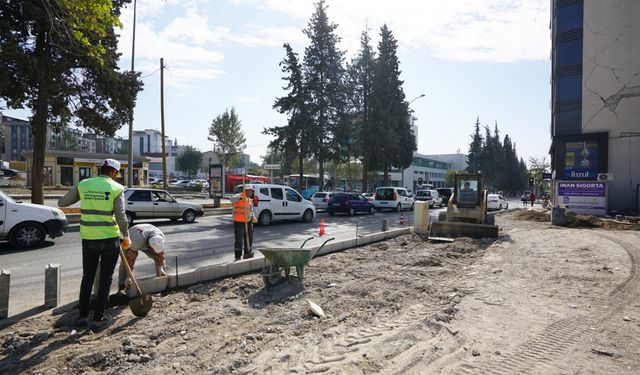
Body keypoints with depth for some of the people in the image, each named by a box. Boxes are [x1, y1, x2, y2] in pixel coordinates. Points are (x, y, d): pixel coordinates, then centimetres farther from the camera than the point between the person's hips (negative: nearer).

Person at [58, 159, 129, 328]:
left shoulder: (83, 184, 2)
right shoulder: (117, 188, -8)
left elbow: (61, 203, 10)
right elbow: (121, 216, -15)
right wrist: (126, 236, -3)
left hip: (88, 239, 3)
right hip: (110, 238, -3)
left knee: (87, 277, 19)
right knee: (105, 278, 9)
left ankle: (83, 315, 22)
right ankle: (98, 317, 12)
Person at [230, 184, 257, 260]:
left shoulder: (250, 200, 14)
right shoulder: (239, 196, -10)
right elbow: (232, 199, -32)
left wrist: (253, 217, 1)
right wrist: (241, 198, -49)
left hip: (248, 222, 8)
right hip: (239, 222, -8)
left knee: (249, 239, 14)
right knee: (239, 240, -4)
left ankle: (247, 254, 29)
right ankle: (238, 257, 5)